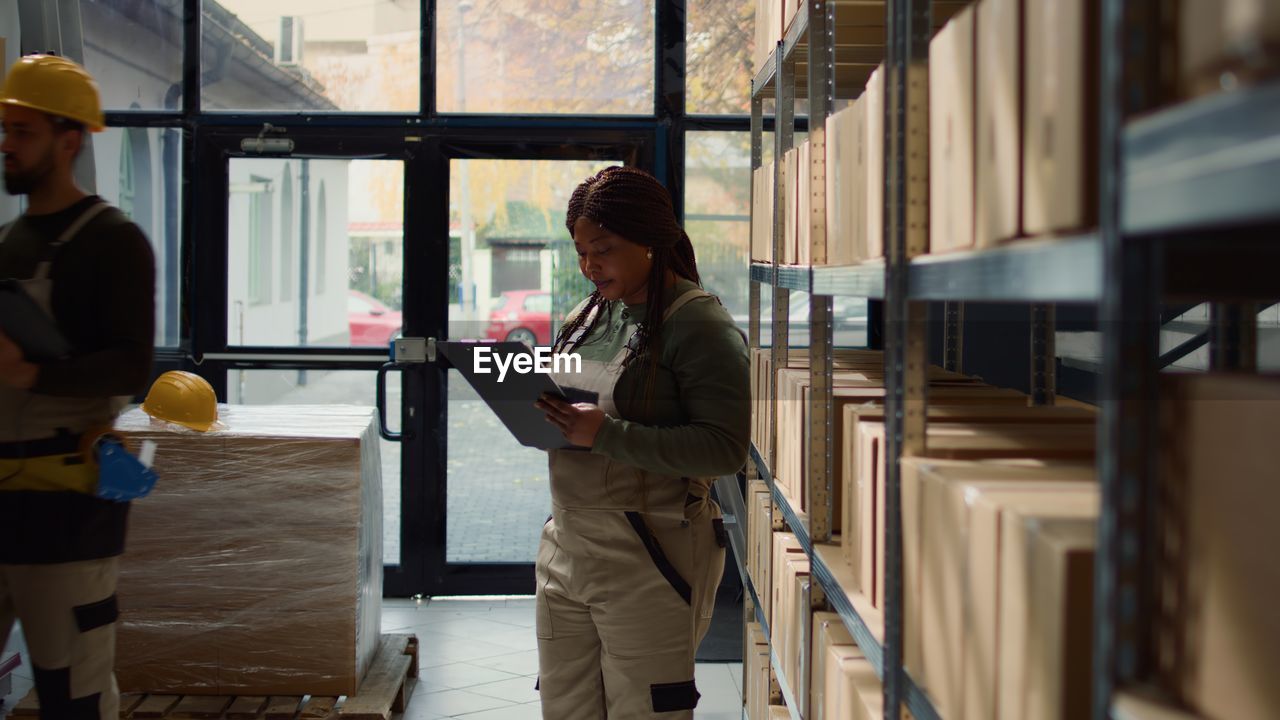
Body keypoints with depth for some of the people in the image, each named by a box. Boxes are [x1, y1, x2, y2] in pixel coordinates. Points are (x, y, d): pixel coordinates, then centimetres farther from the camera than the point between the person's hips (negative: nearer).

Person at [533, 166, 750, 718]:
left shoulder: (700, 325, -12)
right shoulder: (588, 317, 12)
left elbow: (725, 448, -20)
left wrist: (606, 434, -23)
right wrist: (534, 415, -2)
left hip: (651, 555, -7)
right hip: (565, 547, 7)